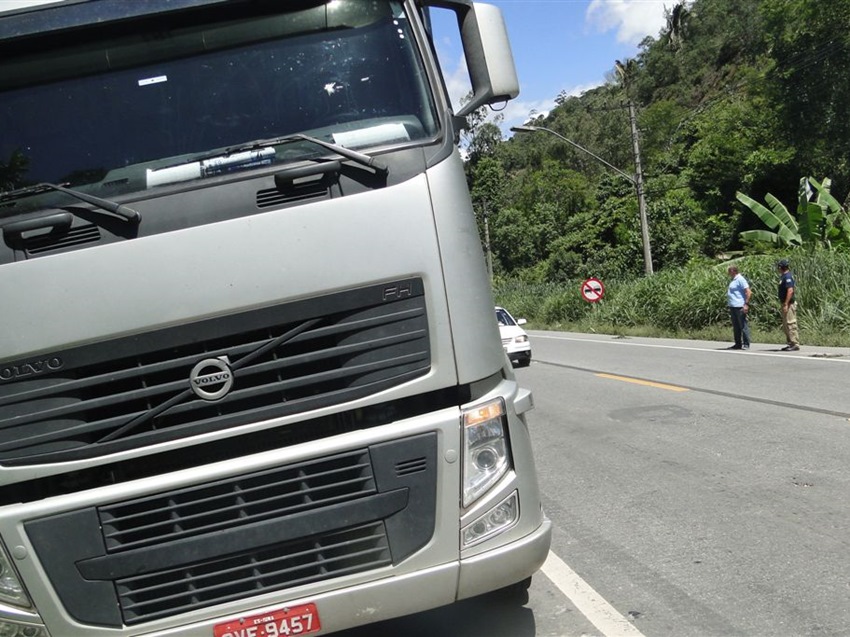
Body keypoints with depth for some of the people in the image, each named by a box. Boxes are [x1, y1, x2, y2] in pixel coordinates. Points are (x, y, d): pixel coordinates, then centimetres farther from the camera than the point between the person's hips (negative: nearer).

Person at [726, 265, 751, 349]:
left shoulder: (740, 279, -11)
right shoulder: (733, 280, 18)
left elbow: (748, 292, -16)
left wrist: (746, 304, -20)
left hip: (740, 307, -10)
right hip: (733, 307, 10)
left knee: (743, 326, -6)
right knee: (736, 327, 12)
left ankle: (746, 344, -3)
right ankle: (738, 344, 17)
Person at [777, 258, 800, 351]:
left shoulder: (787, 277, -15)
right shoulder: (784, 276, 16)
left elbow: (790, 291, -24)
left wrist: (786, 304, -25)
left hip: (789, 304, -11)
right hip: (786, 304, 11)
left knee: (791, 324, -10)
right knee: (785, 326, 14)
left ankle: (795, 344, -8)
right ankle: (790, 343, 19)